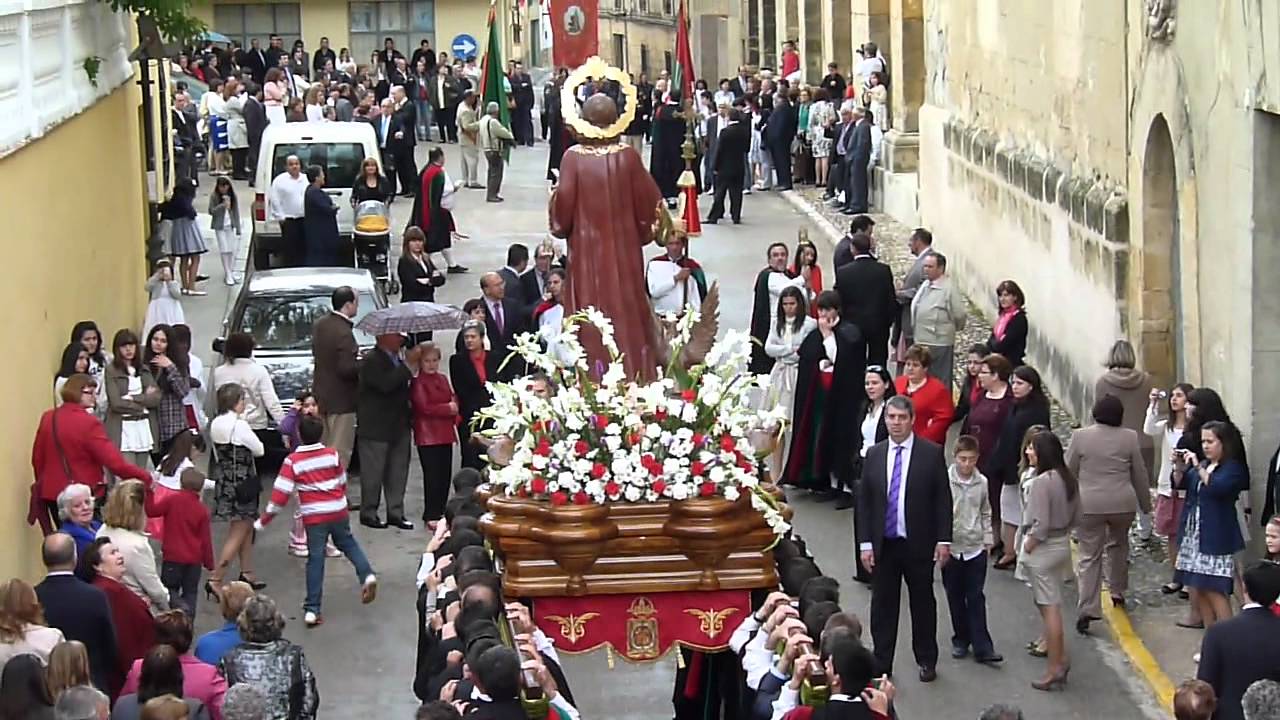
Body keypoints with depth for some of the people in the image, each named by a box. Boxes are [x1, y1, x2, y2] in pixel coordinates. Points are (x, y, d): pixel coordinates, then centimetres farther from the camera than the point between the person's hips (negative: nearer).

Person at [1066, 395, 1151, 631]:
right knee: (1118, 545, 26)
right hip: (1123, 503, 2)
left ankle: (1088, 609, -9)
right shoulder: (1129, 438, -2)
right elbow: (1139, 474, 6)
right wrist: (1145, 503, 20)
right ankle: (1117, 592, 35)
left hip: (1089, 505, -2)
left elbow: (1069, 472, 2)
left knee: (1089, 556, 0)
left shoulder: (1080, 436, -5)